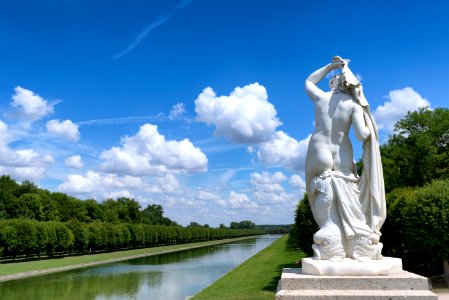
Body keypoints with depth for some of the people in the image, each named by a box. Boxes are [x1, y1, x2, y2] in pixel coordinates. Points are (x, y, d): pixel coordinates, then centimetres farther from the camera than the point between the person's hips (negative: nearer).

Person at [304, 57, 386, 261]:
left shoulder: (320, 97, 2)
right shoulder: (354, 104, -3)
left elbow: (309, 82, 25)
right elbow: (361, 135, -13)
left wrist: (331, 66, 24)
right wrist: (371, 130, 10)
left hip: (319, 155, 0)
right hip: (342, 158, 0)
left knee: (327, 206, -1)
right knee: (349, 204, 8)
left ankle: (332, 250, -6)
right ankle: (361, 248, 9)